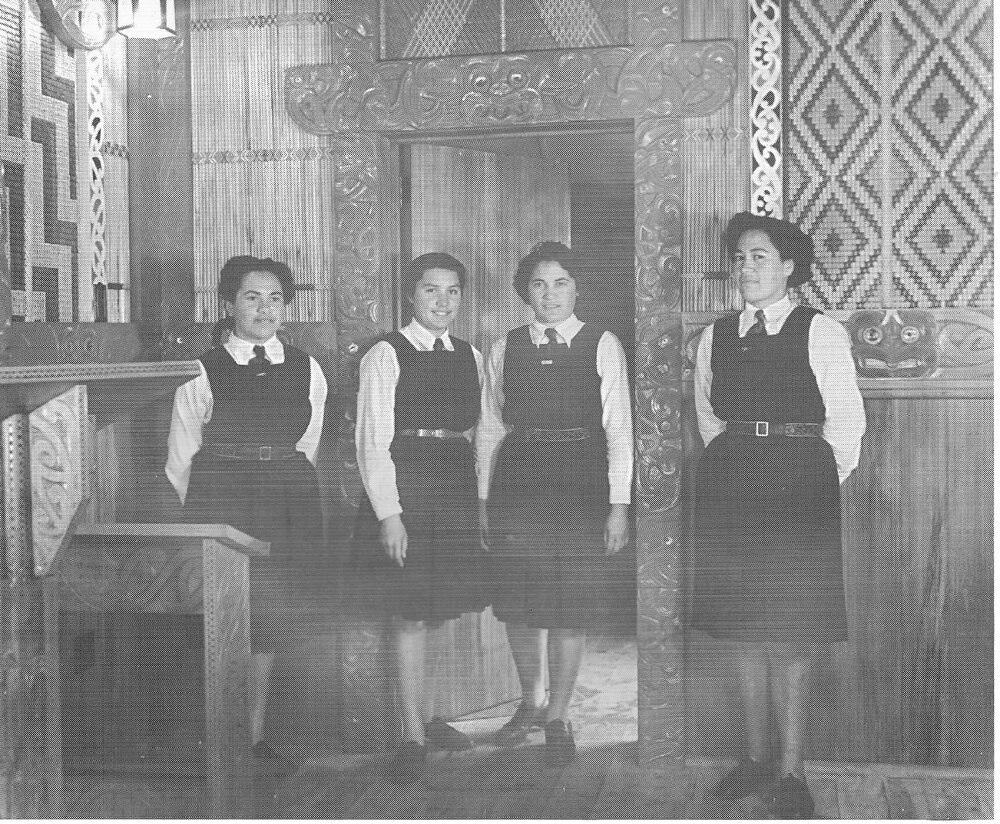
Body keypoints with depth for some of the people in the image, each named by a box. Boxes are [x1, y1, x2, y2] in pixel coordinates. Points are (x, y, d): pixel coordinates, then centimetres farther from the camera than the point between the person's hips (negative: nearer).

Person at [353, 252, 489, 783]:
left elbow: (477, 430, 14)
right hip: (402, 486, -5)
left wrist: (481, 496, 5)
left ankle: (423, 714, 24)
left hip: (457, 489, 5)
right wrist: (388, 513, -15)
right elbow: (372, 441, -9)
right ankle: (413, 735, 6)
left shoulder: (470, 356, 12)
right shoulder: (385, 356, -5)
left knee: (442, 610, 9)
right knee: (410, 616, -3)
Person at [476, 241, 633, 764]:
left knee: (572, 603, 0)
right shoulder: (504, 349, 8)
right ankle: (531, 701, 29)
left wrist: (619, 503, -5)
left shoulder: (602, 345, 2)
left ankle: (558, 715, 16)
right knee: (517, 602, 7)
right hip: (516, 480, 2)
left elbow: (619, 430, 0)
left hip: (581, 482, -2)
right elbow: (489, 428, 10)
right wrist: (483, 497, 6)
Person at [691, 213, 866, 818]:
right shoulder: (716, 336, 10)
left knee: (791, 636, -3)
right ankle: (755, 760, 20)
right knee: (746, 632, 9)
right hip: (730, 485, 4)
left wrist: (822, 482, 4)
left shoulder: (821, 333, -3)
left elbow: (847, 421, 0)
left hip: (799, 486, -4)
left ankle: (791, 772, 7)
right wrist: (734, 460, 14)